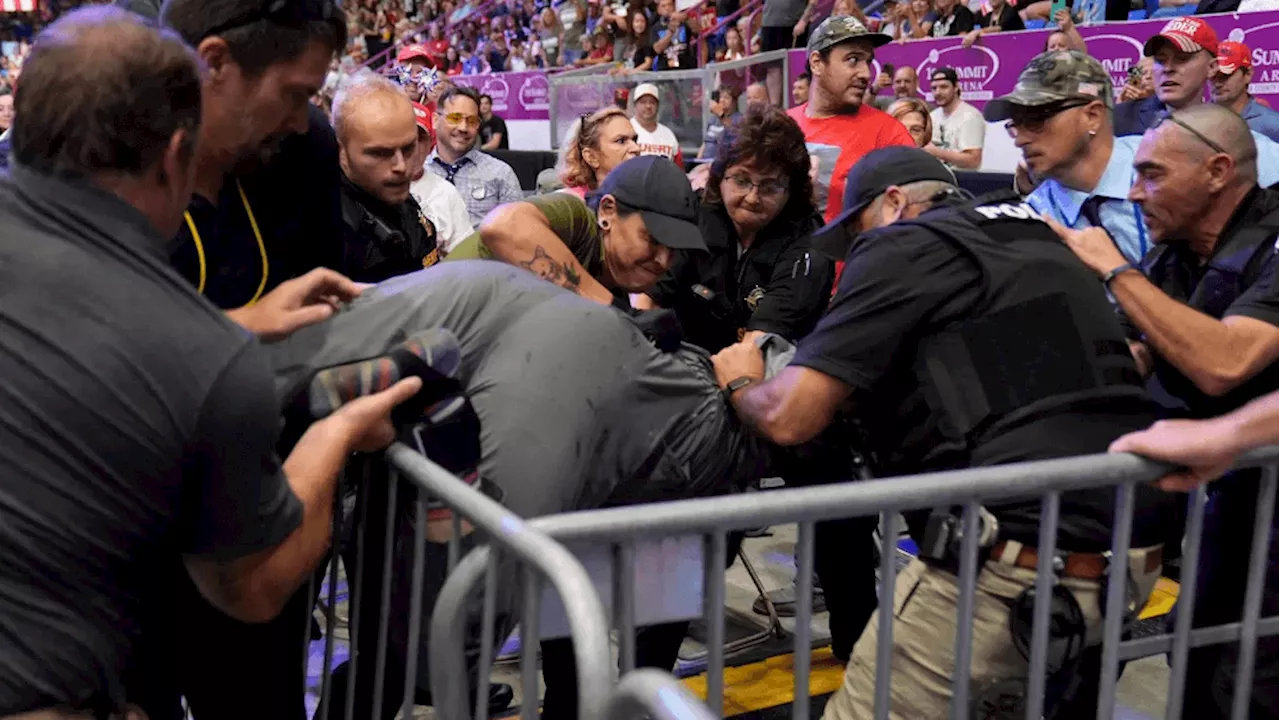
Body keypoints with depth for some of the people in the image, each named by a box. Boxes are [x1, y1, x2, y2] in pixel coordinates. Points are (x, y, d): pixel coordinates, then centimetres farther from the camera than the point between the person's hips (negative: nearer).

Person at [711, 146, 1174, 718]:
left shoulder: (902, 246, -1)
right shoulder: (1042, 243, 23)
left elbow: (789, 417, -8)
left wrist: (741, 382, 15)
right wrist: (859, 394, 34)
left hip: (1018, 569, -9)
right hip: (1133, 560, 9)